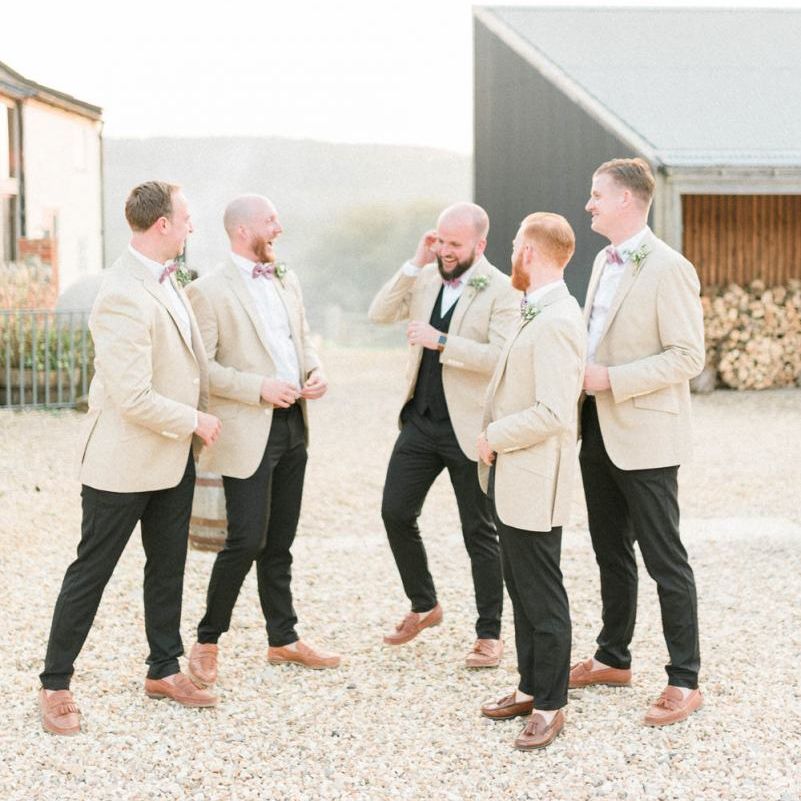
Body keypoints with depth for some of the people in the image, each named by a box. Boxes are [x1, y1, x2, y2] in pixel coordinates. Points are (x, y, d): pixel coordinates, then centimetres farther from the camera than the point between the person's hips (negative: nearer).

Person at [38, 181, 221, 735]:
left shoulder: (167, 279, 5)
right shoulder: (124, 296, -25)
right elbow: (133, 398, -27)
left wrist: (206, 405, 13)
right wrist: (195, 421, -15)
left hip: (174, 456, 9)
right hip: (126, 461, -9)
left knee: (168, 566, 18)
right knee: (91, 572, 4)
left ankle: (164, 670, 32)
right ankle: (55, 685, 16)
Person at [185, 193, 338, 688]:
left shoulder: (287, 281, 13)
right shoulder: (209, 290, -10)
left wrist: (316, 371, 0)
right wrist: (260, 388, -21)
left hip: (294, 425, 7)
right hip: (249, 432, -7)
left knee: (281, 541, 14)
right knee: (246, 540, -7)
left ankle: (283, 639, 25)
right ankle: (208, 642, 9)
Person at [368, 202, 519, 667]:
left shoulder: (503, 291, -11)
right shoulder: (425, 278, 7)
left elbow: (500, 356, -22)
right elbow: (380, 314, -1)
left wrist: (441, 341, -27)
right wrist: (414, 265, -8)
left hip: (469, 429, -6)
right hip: (421, 420, 6)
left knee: (480, 532, 4)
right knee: (396, 512, 7)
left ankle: (490, 634, 15)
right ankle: (424, 606, 28)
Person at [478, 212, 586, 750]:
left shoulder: (556, 323, -22)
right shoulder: (537, 315, 11)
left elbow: (553, 414, -27)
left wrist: (494, 438, -16)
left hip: (535, 483, -10)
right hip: (512, 478, 10)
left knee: (543, 598, 1)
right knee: (521, 590, 18)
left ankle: (551, 705, 12)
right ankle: (531, 687, 31)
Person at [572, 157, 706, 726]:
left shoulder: (669, 269, -16)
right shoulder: (604, 262, 12)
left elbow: (688, 356, -20)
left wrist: (611, 379, -22)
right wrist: (580, 370, 5)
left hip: (644, 438, -9)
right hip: (600, 433, 9)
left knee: (665, 561, -2)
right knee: (612, 553, 18)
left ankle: (684, 681, 6)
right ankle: (614, 658, 31)